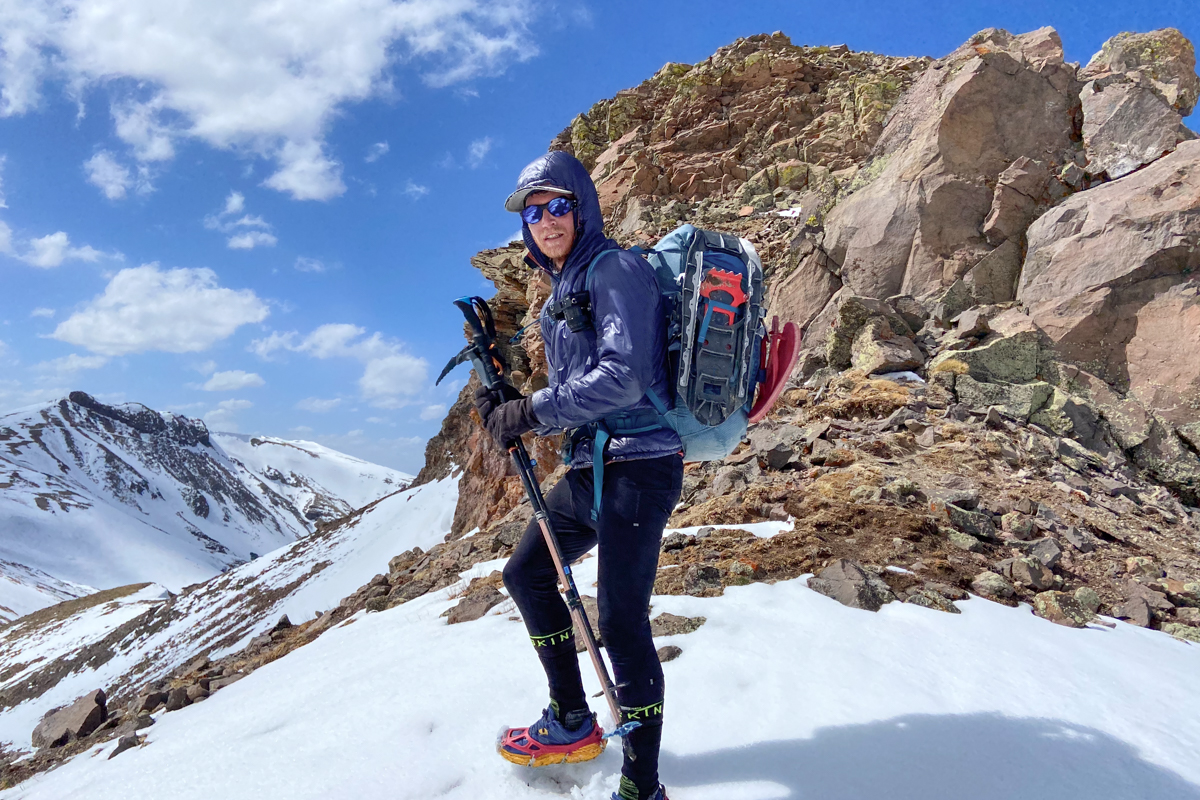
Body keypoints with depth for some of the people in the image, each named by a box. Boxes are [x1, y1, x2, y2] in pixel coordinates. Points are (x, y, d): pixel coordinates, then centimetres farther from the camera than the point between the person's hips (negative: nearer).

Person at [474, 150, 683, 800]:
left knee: (621, 624, -8)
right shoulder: (560, 295, 18)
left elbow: (623, 375, -22)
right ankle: (572, 723, 33)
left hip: (637, 466, -10)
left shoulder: (616, 269, -9)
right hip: (588, 466, 10)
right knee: (525, 574, 19)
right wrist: (510, 406, 1)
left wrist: (532, 412, -18)